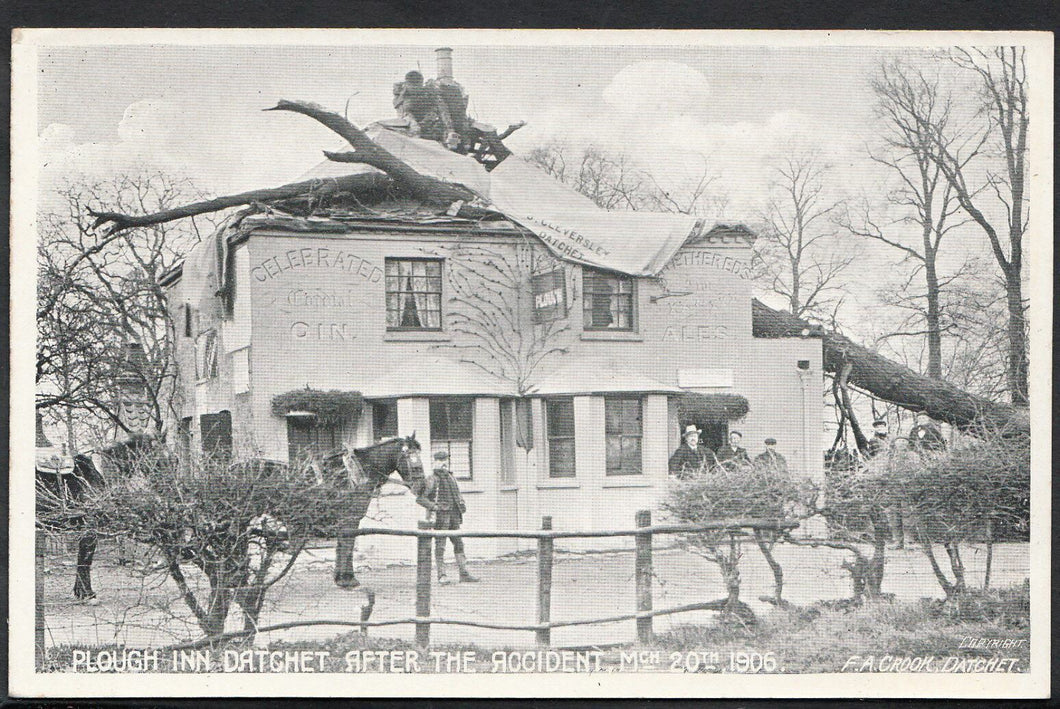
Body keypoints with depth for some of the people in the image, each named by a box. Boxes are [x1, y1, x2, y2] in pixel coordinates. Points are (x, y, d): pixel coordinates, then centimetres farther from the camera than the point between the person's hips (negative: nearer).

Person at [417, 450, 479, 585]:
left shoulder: (451, 478, 19)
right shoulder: (433, 480, -2)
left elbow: (458, 494, 32)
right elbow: (420, 498, -8)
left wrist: (462, 505, 13)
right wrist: (433, 506, -18)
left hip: (454, 515, 7)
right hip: (441, 515, -7)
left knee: (459, 543, 4)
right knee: (440, 545, -4)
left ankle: (464, 573, 6)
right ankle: (441, 574, -1)